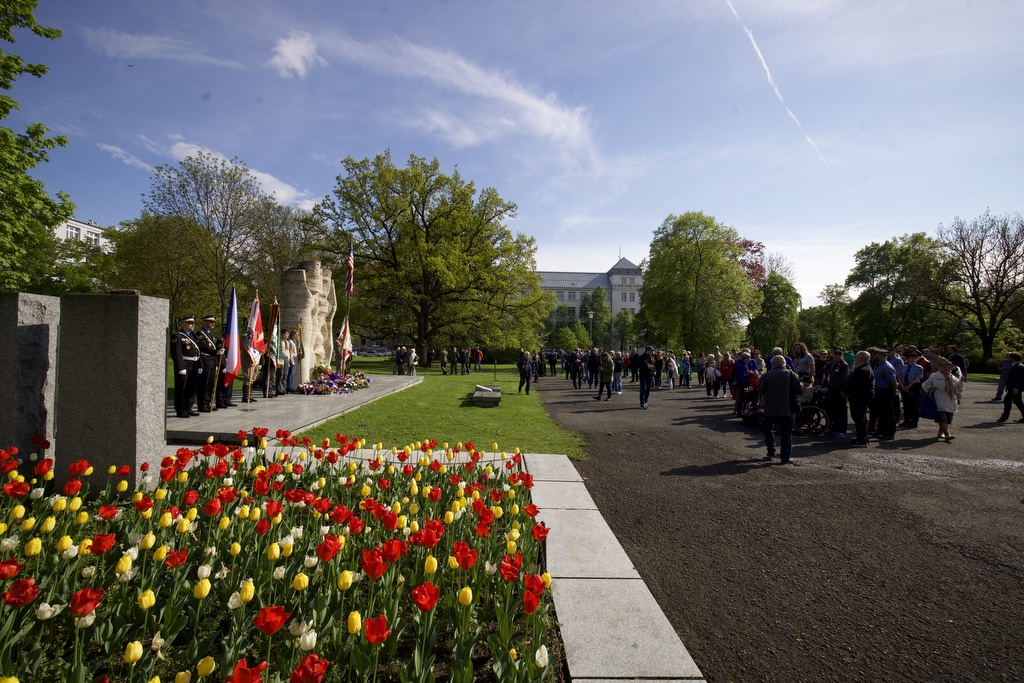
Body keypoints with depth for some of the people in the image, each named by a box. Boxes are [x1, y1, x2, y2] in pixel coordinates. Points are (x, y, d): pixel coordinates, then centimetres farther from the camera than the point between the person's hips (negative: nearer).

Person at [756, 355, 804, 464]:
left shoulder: (767, 375, -4)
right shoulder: (791, 374, -2)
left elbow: (760, 391, -5)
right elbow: (799, 390, -5)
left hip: (770, 409, 0)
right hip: (787, 409, 0)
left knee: (769, 430, 17)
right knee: (786, 433, 6)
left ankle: (771, 452, 14)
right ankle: (786, 457, 4)